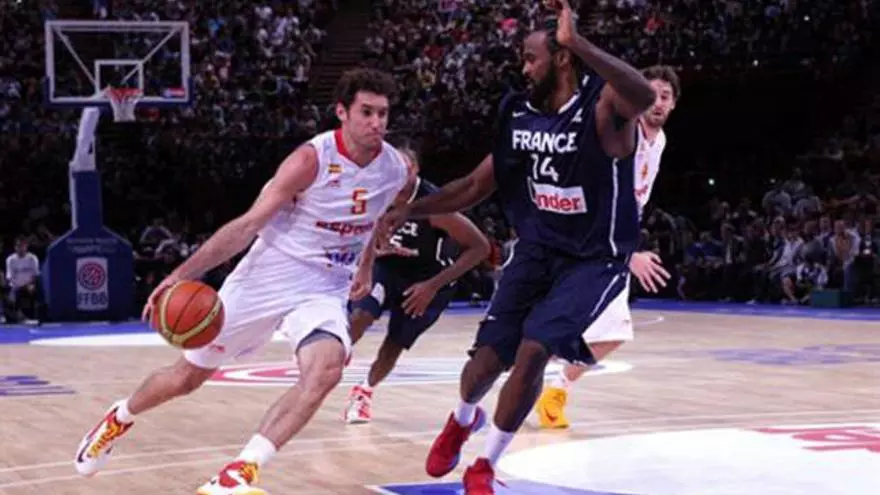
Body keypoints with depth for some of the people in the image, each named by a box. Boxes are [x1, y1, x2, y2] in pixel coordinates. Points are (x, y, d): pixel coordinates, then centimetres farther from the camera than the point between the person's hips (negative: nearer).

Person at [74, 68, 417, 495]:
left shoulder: (398, 171, -7)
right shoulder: (312, 159, -22)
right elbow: (250, 224, -23)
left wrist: (365, 266, 23)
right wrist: (182, 275, -29)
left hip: (323, 292, 3)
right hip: (264, 280, -3)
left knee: (326, 369, -30)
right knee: (187, 376, 11)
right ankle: (119, 418, 43)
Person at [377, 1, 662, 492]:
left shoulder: (602, 105, -20)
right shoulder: (520, 114, 0)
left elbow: (645, 96, -46)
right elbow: (477, 185, 10)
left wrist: (576, 42, -50)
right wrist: (410, 211, 3)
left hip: (594, 259, -5)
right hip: (536, 250, 5)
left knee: (532, 351, -19)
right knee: (489, 357, 1)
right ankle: (464, 420, 39)